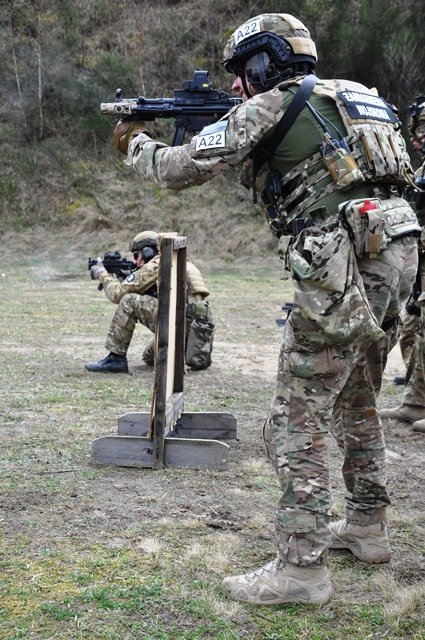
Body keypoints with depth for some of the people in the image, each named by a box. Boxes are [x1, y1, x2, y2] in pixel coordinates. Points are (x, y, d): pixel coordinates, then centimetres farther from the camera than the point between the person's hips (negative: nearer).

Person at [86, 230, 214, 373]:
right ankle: (198, 358, 19)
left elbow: (118, 293, -3)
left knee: (129, 301, -9)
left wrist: (102, 273, 13)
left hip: (182, 324, -10)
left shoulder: (156, 264, -4)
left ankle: (116, 358, -7)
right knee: (149, 358, 28)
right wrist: (125, 277, 23)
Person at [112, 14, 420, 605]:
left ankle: (302, 567, 0)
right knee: (355, 400, 23)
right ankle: (367, 528, 34)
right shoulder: (346, 97, 22)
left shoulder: (270, 106, -2)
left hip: (341, 270, -9)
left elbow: (181, 169, 1)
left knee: (297, 421, -3)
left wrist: (134, 143, 20)